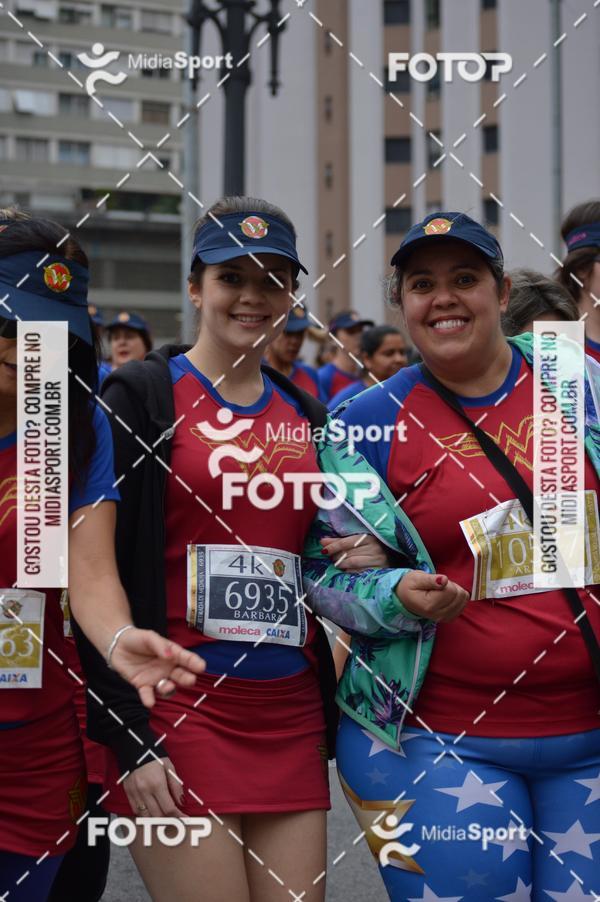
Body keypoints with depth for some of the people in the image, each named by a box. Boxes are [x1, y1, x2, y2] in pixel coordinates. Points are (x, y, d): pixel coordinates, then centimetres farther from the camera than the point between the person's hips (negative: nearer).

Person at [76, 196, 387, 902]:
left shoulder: (307, 414, 14)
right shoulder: (142, 395, -3)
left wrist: (364, 557, 1)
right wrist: (128, 738, -14)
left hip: (291, 720, 6)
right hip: (177, 717, -5)